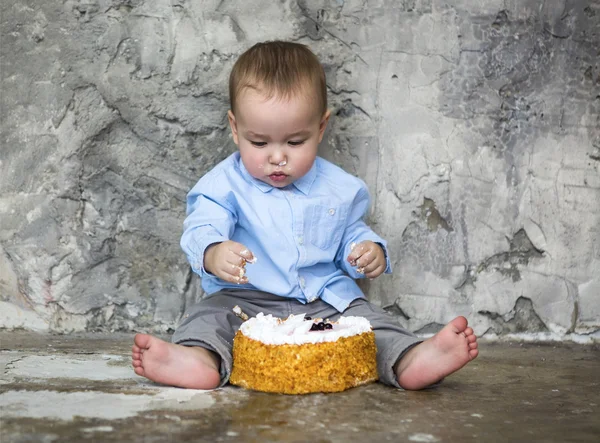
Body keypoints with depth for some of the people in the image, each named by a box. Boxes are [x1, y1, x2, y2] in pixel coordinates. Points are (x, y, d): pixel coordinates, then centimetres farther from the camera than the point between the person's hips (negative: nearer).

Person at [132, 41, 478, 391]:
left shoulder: (339, 188, 7)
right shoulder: (225, 184, -4)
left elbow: (351, 232, 21)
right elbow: (202, 228, -17)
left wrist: (371, 251, -4)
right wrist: (213, 254, -43)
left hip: (327, 301, 2)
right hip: (246, 300, -2)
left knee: (366, 318, -20)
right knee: (211, 314, -27)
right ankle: (200, 359, -54)